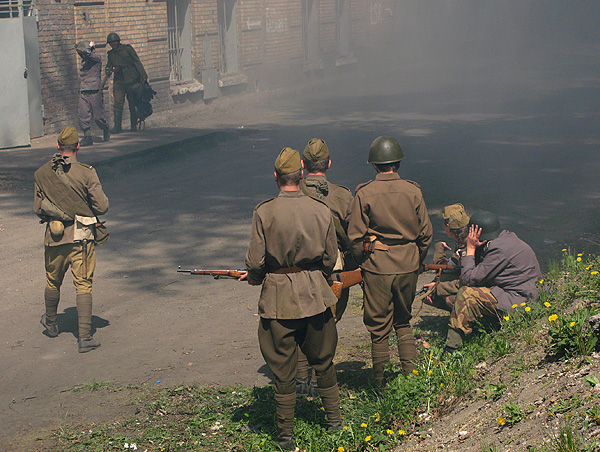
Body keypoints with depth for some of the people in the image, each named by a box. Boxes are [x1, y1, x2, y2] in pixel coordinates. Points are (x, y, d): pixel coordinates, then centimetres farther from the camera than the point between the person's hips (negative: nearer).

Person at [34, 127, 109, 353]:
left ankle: (51, 323, 43)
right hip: (81, 236, -3)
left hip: (54, 237, 3)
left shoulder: (42, 173, -1)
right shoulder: (86, 173, -11)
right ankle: (84, 337, -6)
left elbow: (38, 208, 4)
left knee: (53, 282, 22)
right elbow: (102, 206, -10)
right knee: (83, 286, 1)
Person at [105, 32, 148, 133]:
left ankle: (133, 125, 11)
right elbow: (109, 66, 20)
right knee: (118, 104, -7)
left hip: (131, 80, -3)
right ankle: (117, 126, -8)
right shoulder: (111, 54, 10)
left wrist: (143, 76, -9)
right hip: (119, 82, 3)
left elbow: (137, 62, -2)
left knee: (133, 104, 2)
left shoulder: (127, 48, 0)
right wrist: (109, 71, -6)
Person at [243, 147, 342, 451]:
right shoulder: (321, 210, -4)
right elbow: (330, 258, 4)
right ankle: (335, 420, 31)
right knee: (323, 361, 20)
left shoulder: (265, 212, -13)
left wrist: (254, 278, 10)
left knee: (283, 369, 7)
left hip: (278, 297, -3)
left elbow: (255, 261, -11)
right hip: (315, 294, 3)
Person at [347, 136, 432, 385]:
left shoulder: (364, 194, -9)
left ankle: (381, 385, 11)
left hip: (377, 268, -3)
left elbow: (355, 236, -7)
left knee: (379, 328, 6)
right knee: (403, 322, 20)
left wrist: (363, 264, 8)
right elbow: (426, 233, 3)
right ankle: (410, 375, 18)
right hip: (408, 267, 3)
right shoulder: (413, 191, -2)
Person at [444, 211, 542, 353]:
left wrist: (470, 248, -9)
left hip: (520, 301, -11)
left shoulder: (499, 250, -22)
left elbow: (469, 279, -18)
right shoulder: (505, 237, 9)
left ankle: (452, 349, -15)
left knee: (467, 294, -18)